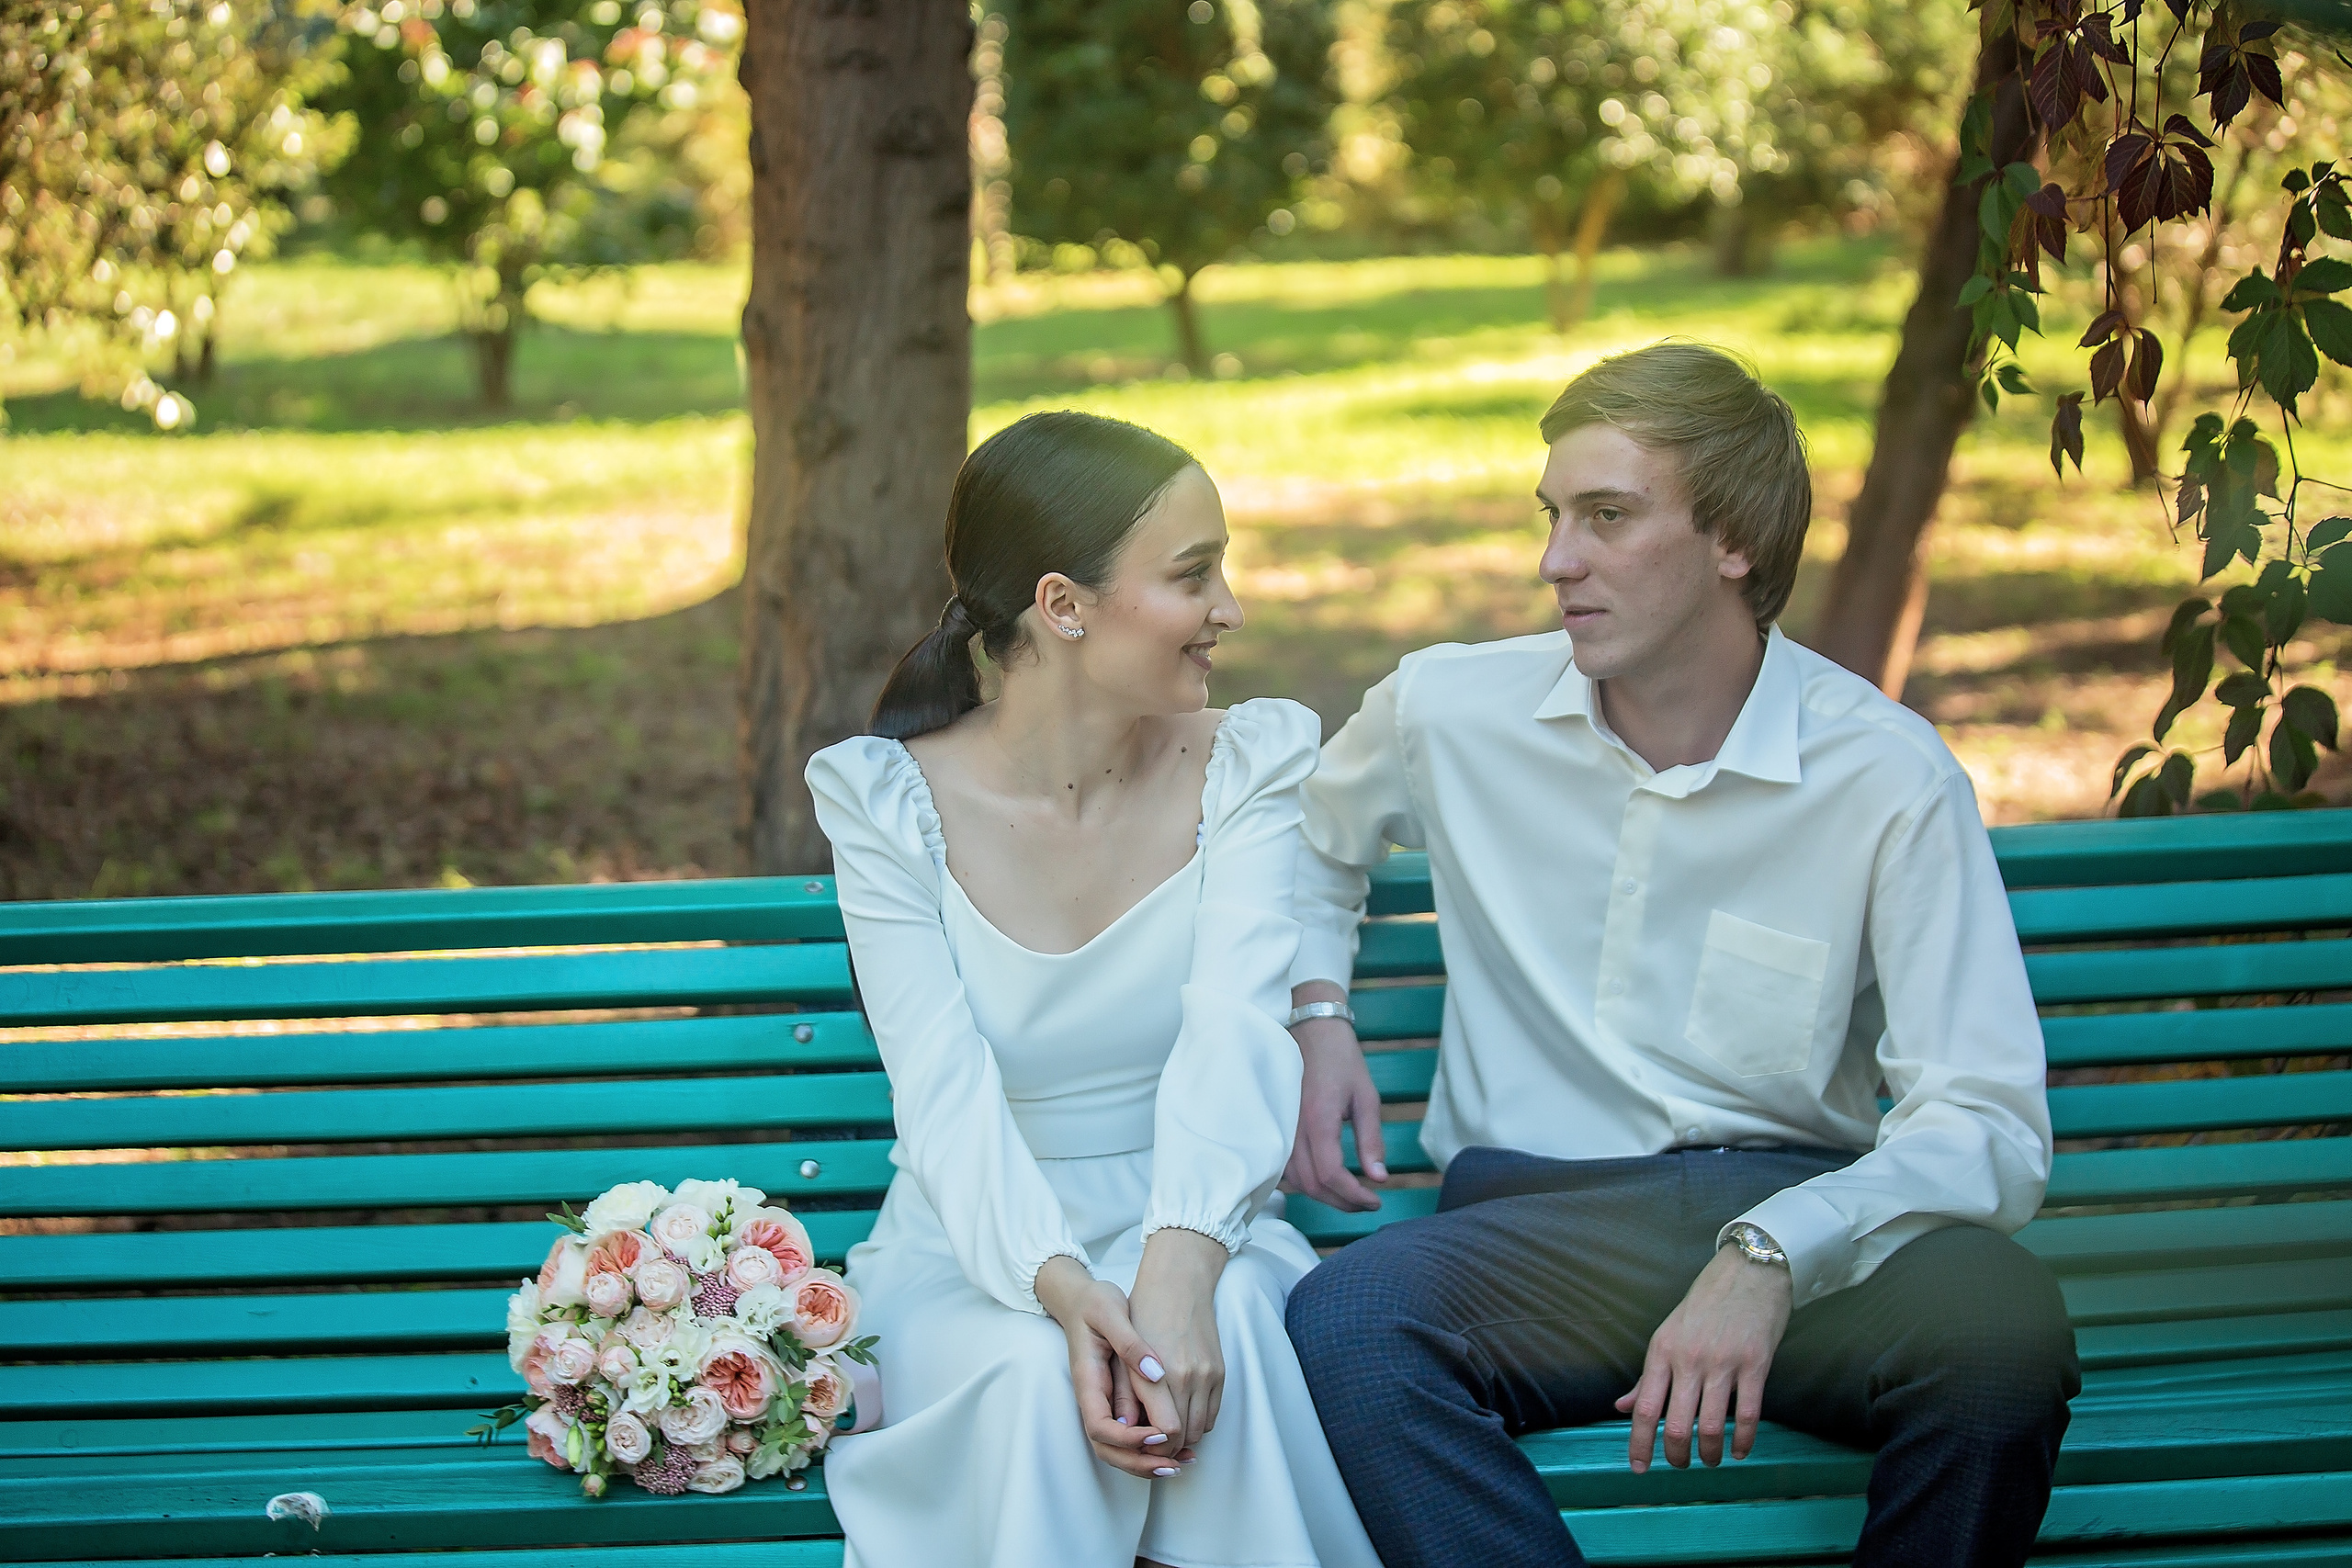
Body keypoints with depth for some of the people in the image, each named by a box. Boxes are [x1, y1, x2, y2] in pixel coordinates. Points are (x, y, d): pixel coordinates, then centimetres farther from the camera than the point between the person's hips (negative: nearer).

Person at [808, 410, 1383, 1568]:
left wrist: (1182, 1265, -34)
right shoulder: (884, 798, -4)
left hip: (1192, 1241, 1)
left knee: (1225, 1331, -33)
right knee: (1039, 1377, -34)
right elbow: (947, 1090, -14)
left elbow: (1233, 1032, -15)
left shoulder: (1253, 765, 1)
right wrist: (1060, 1289, -34)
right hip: (971, 1257, -1)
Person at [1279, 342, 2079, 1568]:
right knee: (1341, 1330, -33)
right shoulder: (1450, 710, 6)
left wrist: (1770, 1256, -28)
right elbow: (1313, 839, 31)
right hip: (1536, 1213, 1)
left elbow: (1989, 1125, -12)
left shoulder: (1883, 775, -4)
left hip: (1798, 1202, -1)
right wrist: (1314, 1015, 10)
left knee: (2003, 1332, -34)